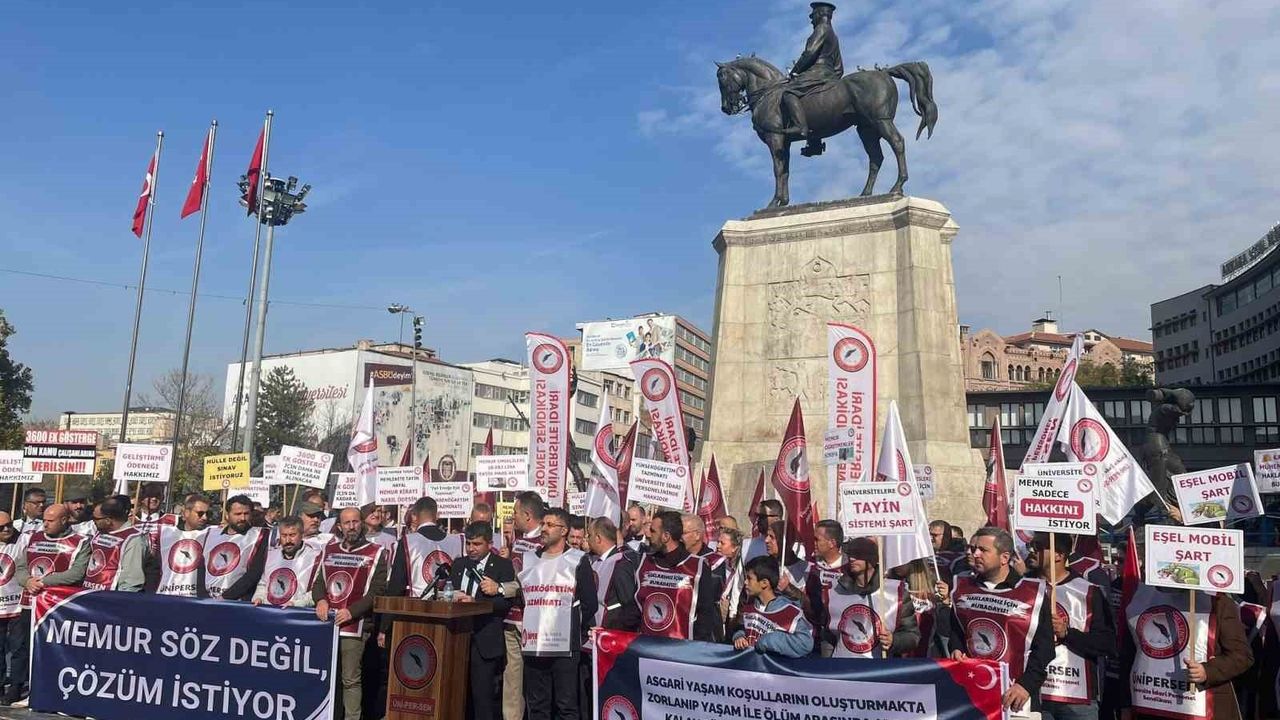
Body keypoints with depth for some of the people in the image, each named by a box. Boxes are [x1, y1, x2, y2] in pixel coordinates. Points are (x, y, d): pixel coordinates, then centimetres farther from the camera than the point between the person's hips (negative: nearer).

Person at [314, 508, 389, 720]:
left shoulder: (375, 553, -1)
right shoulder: (329, 550, 14)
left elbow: (377, 591, -6)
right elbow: (318, 582, 16)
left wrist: (351, 611, -15)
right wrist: (320, 600, -4)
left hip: (353, 627, -4)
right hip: (326, 624, 4)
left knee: (351, 680, -1)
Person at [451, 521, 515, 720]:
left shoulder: (503, 566, -2)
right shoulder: (459, 564, 16)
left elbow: (506, 602, -12)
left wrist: (474, 601, -21)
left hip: (484, 641, -5)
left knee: (482, 695, -4)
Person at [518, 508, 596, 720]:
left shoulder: (578, 560, 1)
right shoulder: (528, 559, 13)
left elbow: (589, 603, 1)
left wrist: (580, 634, 5)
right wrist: (523, 630, 12)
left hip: (564, 646, -4)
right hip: (533, 645, 4)